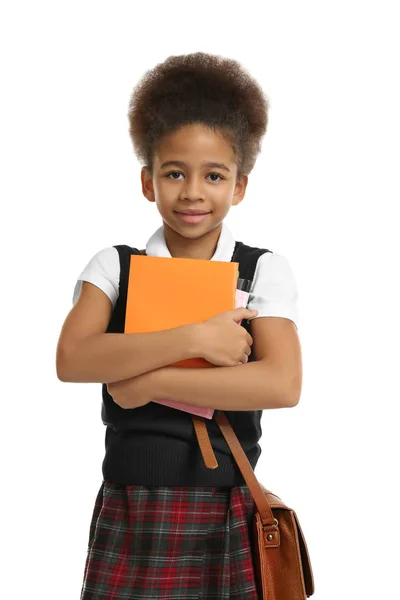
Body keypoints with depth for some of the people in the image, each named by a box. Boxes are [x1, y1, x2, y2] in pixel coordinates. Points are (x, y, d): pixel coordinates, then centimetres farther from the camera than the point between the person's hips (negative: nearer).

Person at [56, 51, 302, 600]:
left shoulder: (264, 269, -2)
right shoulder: (114, 266, 1)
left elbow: (282, 384, -17)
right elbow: (71, 360, -15)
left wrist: (148, 381, -17)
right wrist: (194, 338, -21)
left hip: (224, 516, 0)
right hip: (129, 513, 1)